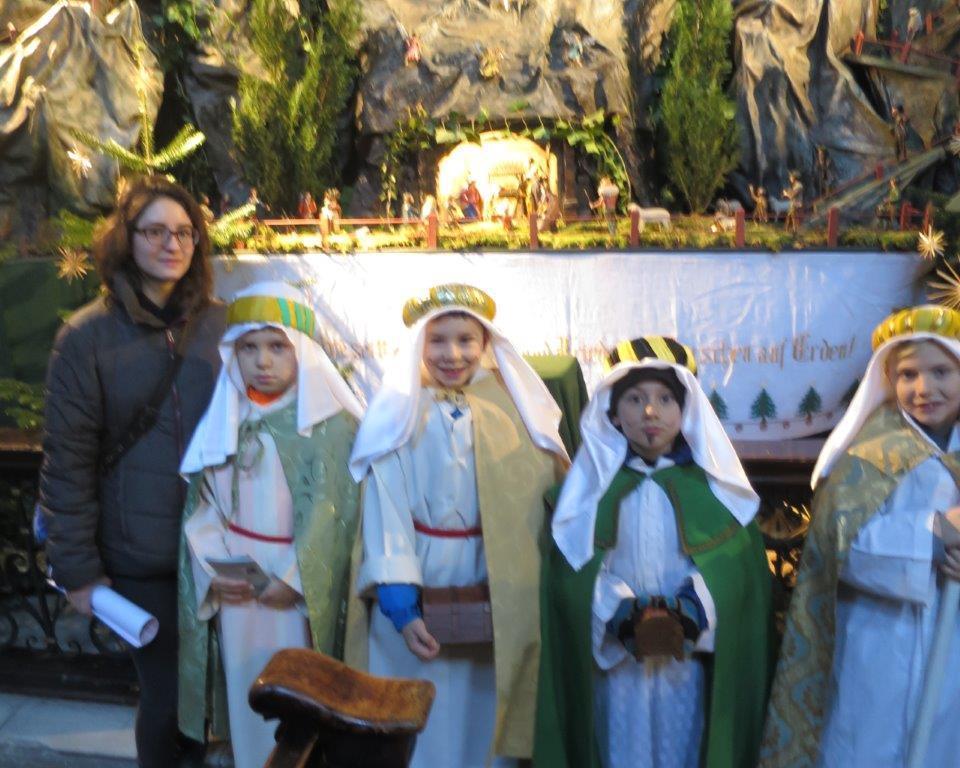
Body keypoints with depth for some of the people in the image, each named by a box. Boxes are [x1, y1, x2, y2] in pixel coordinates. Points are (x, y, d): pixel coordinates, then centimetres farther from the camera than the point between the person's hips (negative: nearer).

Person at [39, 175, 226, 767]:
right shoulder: (88, 337, -6)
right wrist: (78, 570, -6)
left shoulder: (219, 324, 2)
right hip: (141, 560, -2)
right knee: (168, 695, 7)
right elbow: (67, 462, -5)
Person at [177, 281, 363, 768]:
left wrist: (294, 579, -14)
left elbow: (329, 509, -12)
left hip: (300, 585, -4)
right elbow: (201, 500, 4)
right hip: (232, 584, 4)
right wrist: (212, 570, -6)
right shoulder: (222, 419, 4)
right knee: (245, 688, 13)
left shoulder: (329, 422, -10)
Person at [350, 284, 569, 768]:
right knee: (418, 726, 9)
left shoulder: (512, 409, 0)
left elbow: (537, 501, -1)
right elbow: (385, 510, -8)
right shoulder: (399, 413, -5)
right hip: (419, 590, -1)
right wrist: (400, 606, -15)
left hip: (498, 594, 2)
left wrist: (521, 599, -4)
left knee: (486, 716, 13)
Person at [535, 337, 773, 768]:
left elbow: (733, 564, -5)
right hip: (614, 660, 0)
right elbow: (574, 569, -4)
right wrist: (623, 618, -20)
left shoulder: (713, 485, 3)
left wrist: (688, 614, -22)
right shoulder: (594, 485, 3)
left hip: (690, 662, 0)